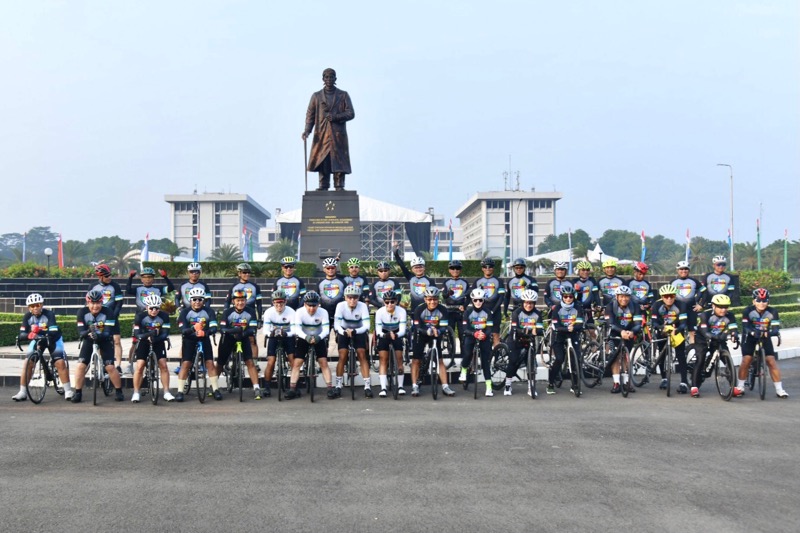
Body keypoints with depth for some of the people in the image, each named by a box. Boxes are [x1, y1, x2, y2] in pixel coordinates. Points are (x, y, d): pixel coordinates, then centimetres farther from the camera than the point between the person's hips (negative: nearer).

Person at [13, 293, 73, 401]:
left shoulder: (49, 314, -27)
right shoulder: (27, 316, -18)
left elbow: (53, 333, -36)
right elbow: (22, 335, -23)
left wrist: (40, 331, -54)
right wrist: (29, 335, -45)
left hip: (52, 339, -3)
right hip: (36, 340, 3)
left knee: (60, 362, -19)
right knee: (27, 362, -11)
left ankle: (68, 390, -11)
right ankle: (22, 392, -3)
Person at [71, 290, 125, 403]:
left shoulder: (108, 313, -23)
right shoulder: (82, 312, -17)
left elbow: (108, 333, -27)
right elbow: (80, 332, -21)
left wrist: (99, 335, -47)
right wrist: (88, 332, -43)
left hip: (105, 340, -2)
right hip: (89, 340, 2)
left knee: (110, 367, -11)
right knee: (81, 365, -10)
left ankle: (119, 391, 5)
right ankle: (78, 393, 2)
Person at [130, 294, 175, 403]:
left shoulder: (164, 316, -19)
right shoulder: (140, 316, -21)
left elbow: (165, 333, -18)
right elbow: (137, 334, -23)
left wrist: (156, 338, -37)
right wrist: (149, 334, -42)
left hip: (158, 341, 1)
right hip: (144, 341, -1)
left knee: (163, 365, -8)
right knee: (139, 366, -10)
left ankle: (166, 392, 1)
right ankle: (136, 393, 1)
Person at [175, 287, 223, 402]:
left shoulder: (208, 311, -12)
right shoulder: (185, 312, -13)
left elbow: (214, 328, -20)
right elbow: (182, 330, -22)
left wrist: (205, 332, -42)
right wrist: (193, 328, -43)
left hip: (204, 339, 1)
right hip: (189, 340, -1)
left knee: (210, 363, -5)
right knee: (185, 364, -8)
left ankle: (215, 389, 5)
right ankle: (180, 391, -3)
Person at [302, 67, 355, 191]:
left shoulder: (343, 95, 12)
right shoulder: (316, 96, 16)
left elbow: (351, 113, 5)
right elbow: (310, 115, 11)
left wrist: (336, 117, -11)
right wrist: (307, 130, -5)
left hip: (338, 134, -1)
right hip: (321, 134, 1)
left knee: (339, 161, -6)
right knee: (321, 161, -4)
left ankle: (339, 186, -3)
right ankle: (323, 186, 0)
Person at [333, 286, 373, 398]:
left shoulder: (363, 306, -26)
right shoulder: (341, 306, -25)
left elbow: (366, 326, -30)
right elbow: (336, 325, -29)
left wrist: (354, 331, -46)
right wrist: (344, 332, -48)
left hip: (359, 332, 0)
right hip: (344, 332, 0)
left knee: (362, 355, -12)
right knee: (342, 357, -10)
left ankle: (367, 386, -8)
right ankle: (338, 386, 1)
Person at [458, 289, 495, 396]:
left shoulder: (487, 312, -7)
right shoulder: (468, 311, -9)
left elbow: (489, 328, -11)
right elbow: (465, 329, -15)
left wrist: (484, 334, -34)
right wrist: (475, 334, -35)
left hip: (484, 337, 1)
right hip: (471, 336, -1)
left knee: (486, 361, -5)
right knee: (467, 353, -27)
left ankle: (489, 387, -3)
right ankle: (463, 371, 2)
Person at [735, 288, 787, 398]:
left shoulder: (772, 312, -17)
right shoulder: (748, 311, -21)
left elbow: (775, 328, -23)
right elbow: (745, 327, -28)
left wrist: (772, 332, -46)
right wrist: (753, 332, -48)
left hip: (765, 337, 1)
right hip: (749, 337, -1)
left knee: (772, 361, -7)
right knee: (746, 360, -13)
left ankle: (779, 389, 0)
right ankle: (740, 387, 1)